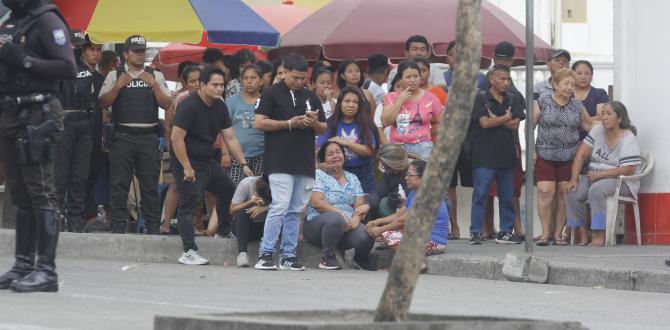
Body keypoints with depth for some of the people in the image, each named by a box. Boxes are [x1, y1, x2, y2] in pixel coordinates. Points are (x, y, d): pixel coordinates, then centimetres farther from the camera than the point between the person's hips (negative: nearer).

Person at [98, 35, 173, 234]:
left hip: (148, 136, 1)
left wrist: (154, 85, -6)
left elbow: (167, 104, 5)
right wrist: (118, 86, -10)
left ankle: (153, 227, 4)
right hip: (123, 135, -1)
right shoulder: (115, 75, 9)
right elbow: (103, 103, 1)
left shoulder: (156, 76, 13)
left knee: (150, 184, 1)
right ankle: (118, 225, -1)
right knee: (119, 183, -3)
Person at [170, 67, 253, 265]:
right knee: (189, 204, -14)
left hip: (208, 161, 9)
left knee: (228, 191, 15)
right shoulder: (189, 106, -18)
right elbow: (176, 138, -23)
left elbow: (230, 138, 8)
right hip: (188, 162, -9)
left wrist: (244, 164, 0)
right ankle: (189, 252, -17)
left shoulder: (219, 107, 7)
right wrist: (186, 168, -23)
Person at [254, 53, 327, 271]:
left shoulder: (310, 97, 16)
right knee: (280, 207, -13)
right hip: (280, 163, -6)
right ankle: (265, 254, -10)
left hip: (305, 164, 6)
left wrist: (314, 123, -3)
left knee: (295, 211, 6)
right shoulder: (272, 93, 0)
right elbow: (259, 123, -7)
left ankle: (288, 255, 10)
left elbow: (323, 129, 21)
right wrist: (289, 124, -13)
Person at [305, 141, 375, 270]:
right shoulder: (318, 175, 4)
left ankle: (361, 258, 9)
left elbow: (360, 204, 7)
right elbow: (316, 202, -10)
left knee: (365, 237, -27)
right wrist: (341, 214, -20)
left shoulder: (352, 178, 19)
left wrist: (356, 217, -17)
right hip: (318, 223, -4)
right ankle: (327, 258, -21)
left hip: (348, 225, 4)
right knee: (336, 218, -39)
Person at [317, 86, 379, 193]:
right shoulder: (332, 124, 1)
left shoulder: (365, 124, 0)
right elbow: (319, 148, -7)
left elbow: (370, 151, -10)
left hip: (363, 174, 0)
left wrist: (345, 143, -16)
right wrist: (320, 163, -28)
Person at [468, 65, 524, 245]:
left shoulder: (513, 100, 12)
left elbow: (516, 125, 1)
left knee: (507, 197, 7)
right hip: (485, 156, -4)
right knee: (480, 195, -5)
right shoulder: (480, 99, 0)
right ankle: (475, 232, -2)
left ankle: (506, 232, 13)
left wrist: (496, 120, -9)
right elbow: (485, 123, -12)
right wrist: (506, 118, -2)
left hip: (507, 155, 4)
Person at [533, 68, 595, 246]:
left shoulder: (577, 106, 9)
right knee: (545, 192, -11)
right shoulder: (542, 102, 2)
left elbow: (589, 125, 20)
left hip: (569, 158, 2)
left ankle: (558, 233, 9)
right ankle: (545, 232, -4)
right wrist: (531, 149, -4)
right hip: (545, 156, -2)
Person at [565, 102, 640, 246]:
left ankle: (600, 236, -33)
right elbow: (582, 154, 2)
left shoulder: (628, 140, -12)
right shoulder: (598, 130, 5)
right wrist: (574, 179, -10)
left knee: (596, 190, -36)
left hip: (622, 182, -6)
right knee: (572, 193, -19)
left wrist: (599, 174, -21)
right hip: (595, 176, 6)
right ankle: (583, 235, -14)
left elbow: (628, 170, -20)